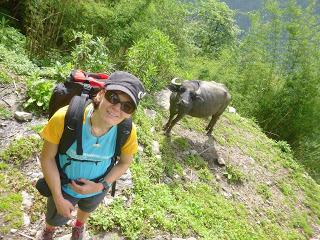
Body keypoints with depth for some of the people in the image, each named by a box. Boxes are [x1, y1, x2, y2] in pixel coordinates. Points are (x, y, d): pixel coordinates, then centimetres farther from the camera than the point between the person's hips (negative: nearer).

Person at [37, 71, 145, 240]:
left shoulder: (127, 131, -30)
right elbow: (47, 158, -22)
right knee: (56, 219, 31)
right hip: (63, 187, -1)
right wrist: (58, 199, -16)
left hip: (97, 189, 2)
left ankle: (79, 226, 75)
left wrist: (101, 186, -21)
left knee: (86, 209, 37)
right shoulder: (65, 118, -37)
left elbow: (125, 162, -10)